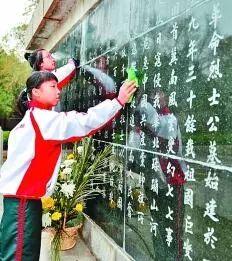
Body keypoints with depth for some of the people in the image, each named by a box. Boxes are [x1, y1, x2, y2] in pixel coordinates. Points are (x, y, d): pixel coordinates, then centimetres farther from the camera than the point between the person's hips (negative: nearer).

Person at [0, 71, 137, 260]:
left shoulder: (34, 117, 16)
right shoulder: (43, 118, -16)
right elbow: (83, 123, -24)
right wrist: (118, 102, -22)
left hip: (25, 195, 10)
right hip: (22, 197, -10)